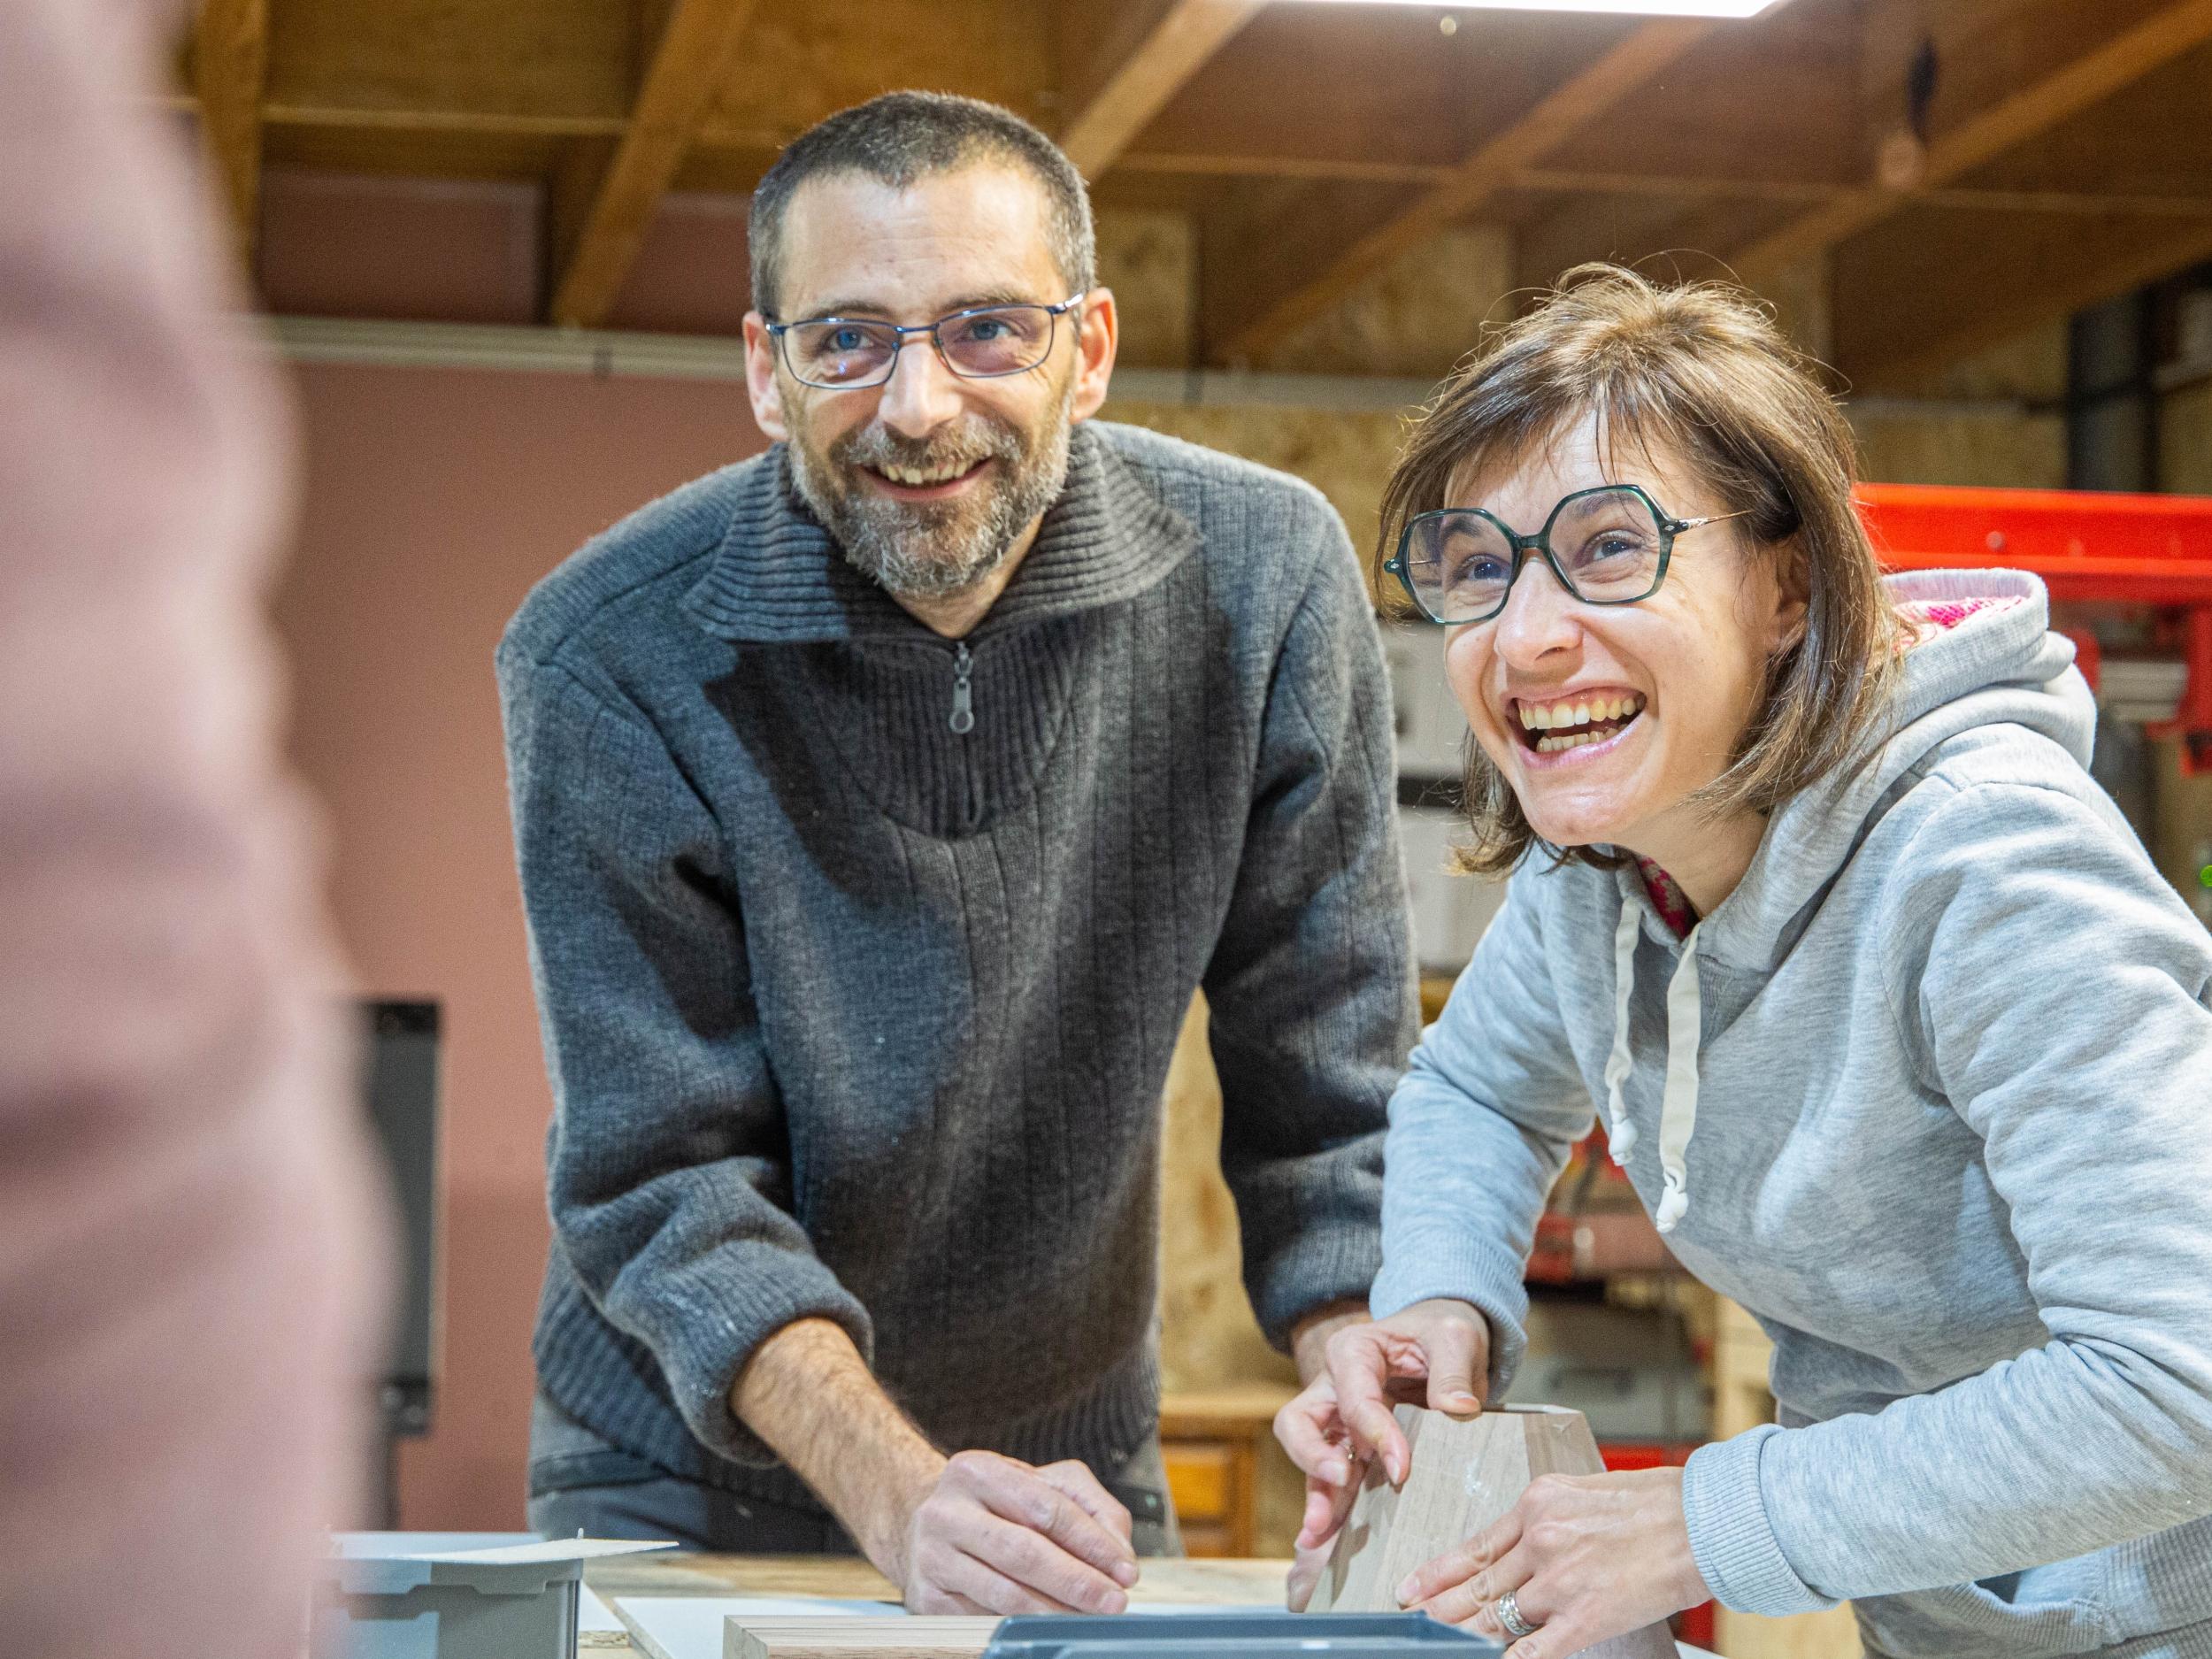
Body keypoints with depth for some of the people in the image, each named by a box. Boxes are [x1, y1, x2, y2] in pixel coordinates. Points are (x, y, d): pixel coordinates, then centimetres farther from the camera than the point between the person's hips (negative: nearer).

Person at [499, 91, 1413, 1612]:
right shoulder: (611, 660, -19)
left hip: (1076, 1474, 2)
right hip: (683, 1488, -2)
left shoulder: (1260, 579, -14)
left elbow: (1326, 1098, -10)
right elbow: (663, 1177, -20)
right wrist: (904, 1501, -34)